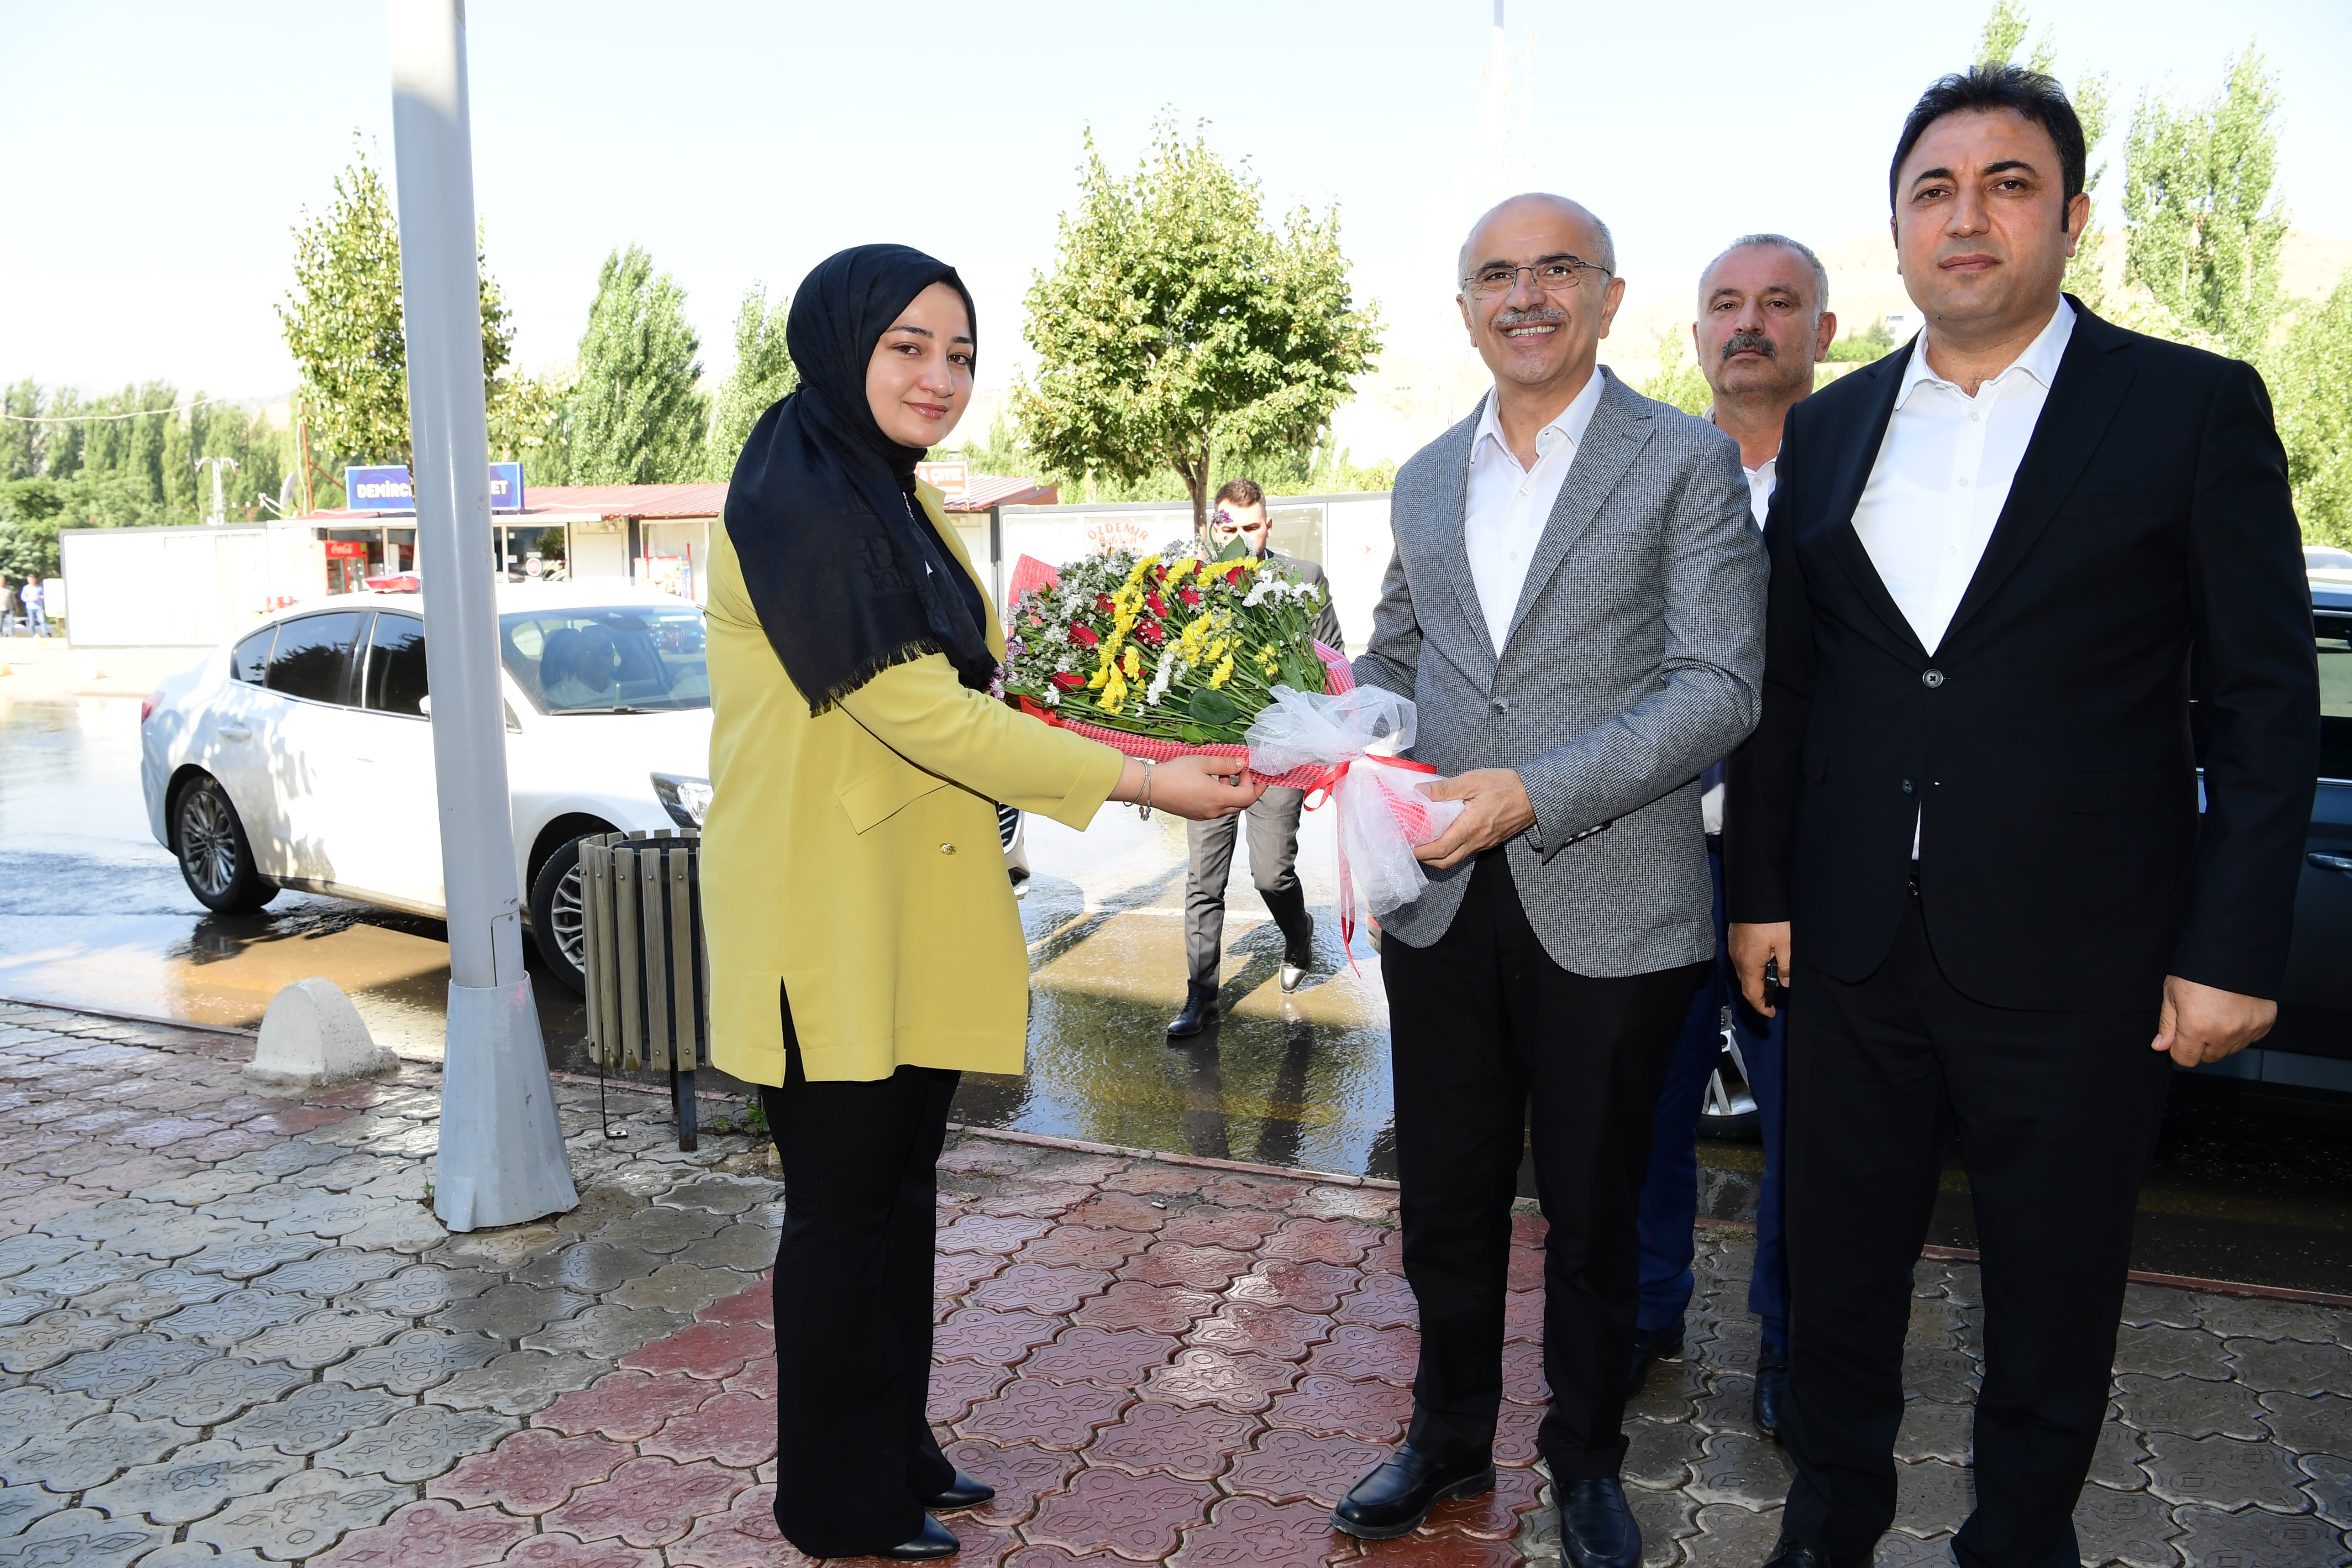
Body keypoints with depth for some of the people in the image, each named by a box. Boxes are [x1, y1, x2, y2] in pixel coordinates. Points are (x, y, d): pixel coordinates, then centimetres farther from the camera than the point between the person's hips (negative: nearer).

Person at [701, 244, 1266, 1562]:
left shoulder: (903, 503, 15)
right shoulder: (796, 501, -16)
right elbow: (915, 709, -23)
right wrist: (1145, 783, -22)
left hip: (918, 909, 9)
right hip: (830, 911, -9)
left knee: (903, 1190, 17)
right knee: (843, 1205, 4)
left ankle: (898, 1452, 34)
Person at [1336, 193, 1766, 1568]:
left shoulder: (1687, 461, -3)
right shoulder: (1427, 479, 12)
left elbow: (1720, 686, -12)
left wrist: (1534, 794, -21)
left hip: (1609, 914, -4)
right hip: (1443, 904, 4)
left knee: (1592, 1217, 13)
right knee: (1447, 1201, 15)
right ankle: (1451, 1440, 37)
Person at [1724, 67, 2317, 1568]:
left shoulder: (2198, 410, -3)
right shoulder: (1830, 428, 8)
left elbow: (2264, 705, -4)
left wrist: (2233, 951, -9)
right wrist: (1758, 891, 7)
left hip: (2076, 963, -3)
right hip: (1857, 949, 3)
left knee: (2053, 1304, 14)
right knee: (1839, 1273, 16)